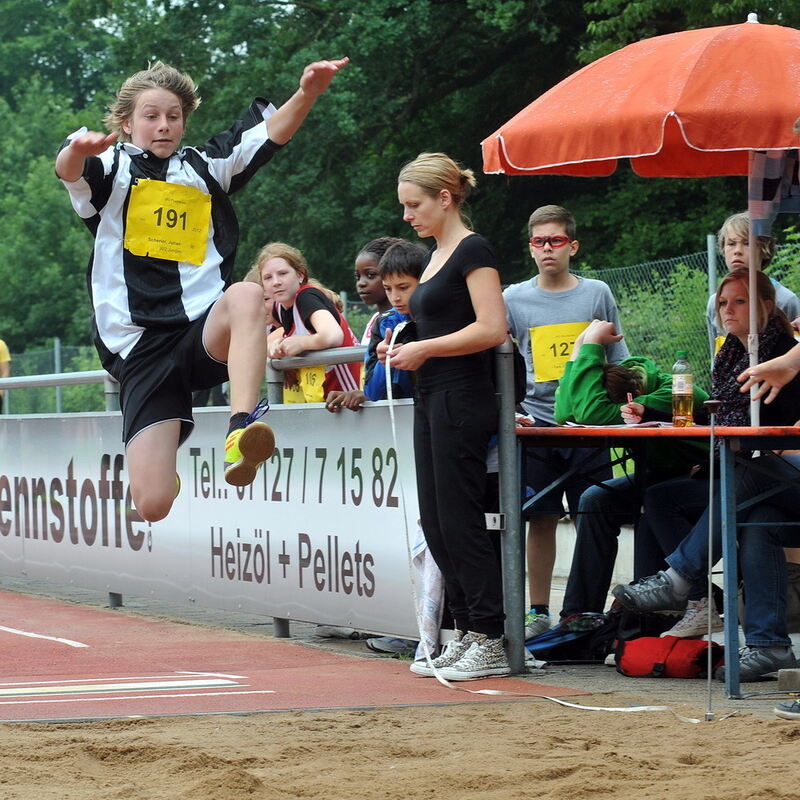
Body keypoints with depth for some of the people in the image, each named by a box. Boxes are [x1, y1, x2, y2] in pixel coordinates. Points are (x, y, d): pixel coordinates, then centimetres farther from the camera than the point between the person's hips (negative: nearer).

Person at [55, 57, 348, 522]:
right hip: (141, 351, -1)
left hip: (206, 332, 1)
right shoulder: (112, 170, 10)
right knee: (154, 505, -10)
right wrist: (78, 149, -40)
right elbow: (68, 169, -14)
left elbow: (270, 133, 3)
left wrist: (308, 93, -18)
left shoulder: (206, 168, 18)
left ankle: (242, 432, -47)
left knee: (245, 296, -35)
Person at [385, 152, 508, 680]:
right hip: (432, 399, 10)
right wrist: (406, 349, 10)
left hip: (463, 398, -10)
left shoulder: (473, 250, -10)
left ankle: (491, 644, -4)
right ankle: (468, 633, 13)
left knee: (459, 521, -8)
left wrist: (426, 349, -15)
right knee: (436, 523, 8)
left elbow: (492, 329, -19)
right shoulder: (436, 256, 18)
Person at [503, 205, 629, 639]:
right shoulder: (514, 299, 5)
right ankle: (539, 612, 9)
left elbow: (618, 361, 10)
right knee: (541, 520, 2)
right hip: (536, 424, 0)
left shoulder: (597, 294, 5)